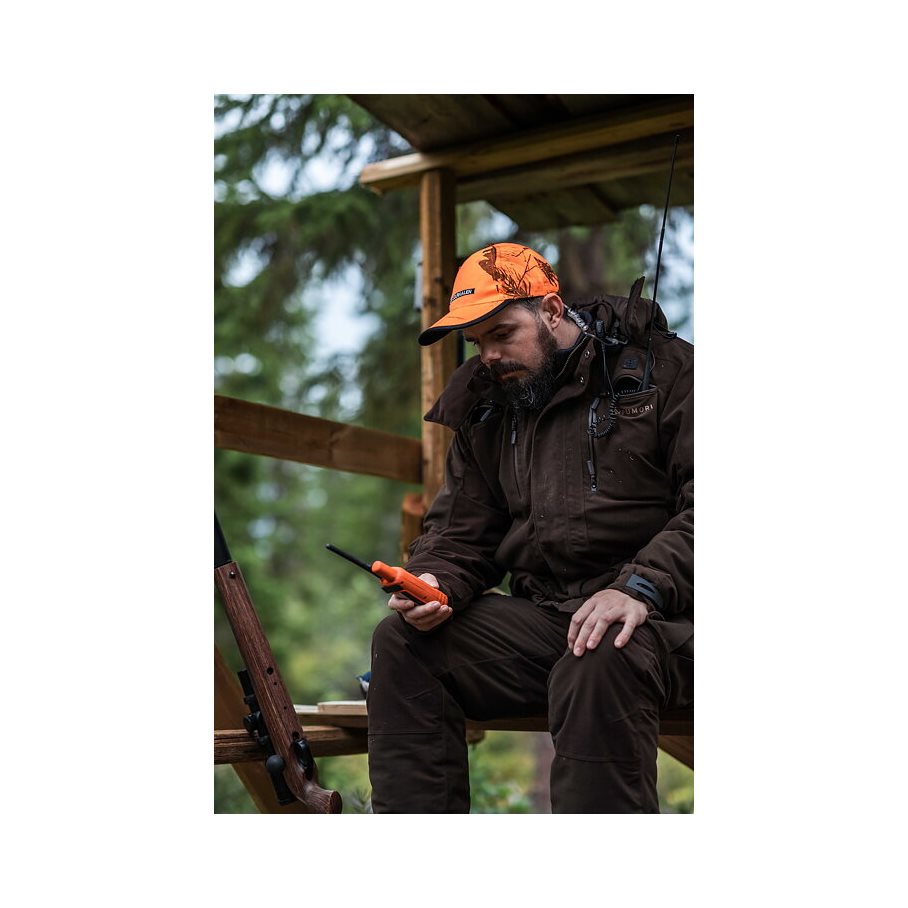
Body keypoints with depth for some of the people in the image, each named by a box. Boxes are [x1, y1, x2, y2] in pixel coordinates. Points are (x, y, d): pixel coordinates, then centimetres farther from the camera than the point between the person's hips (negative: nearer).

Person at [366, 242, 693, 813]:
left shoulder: (662, 368, -1)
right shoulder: (485, 407, 17)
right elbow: (462, 528, 18)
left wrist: (643, 585, -25)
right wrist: (434, 580, -5)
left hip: (659, 616, -5)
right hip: (543, 618, 6)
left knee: (599, 663, -38)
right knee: (401, 644, -10)